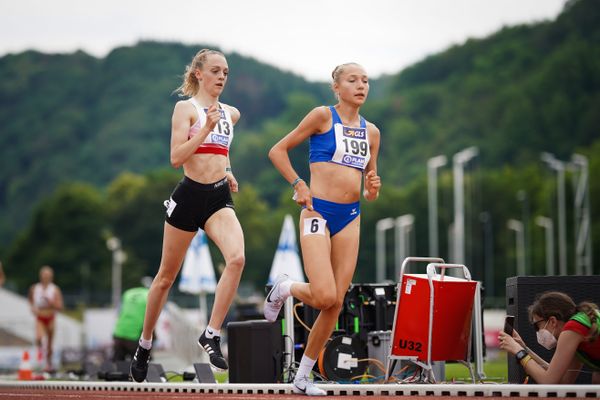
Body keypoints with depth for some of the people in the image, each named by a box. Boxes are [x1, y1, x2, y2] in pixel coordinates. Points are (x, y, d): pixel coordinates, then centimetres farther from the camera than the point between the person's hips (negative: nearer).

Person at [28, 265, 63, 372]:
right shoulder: (34, 288, -2)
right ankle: (40, 348, 6)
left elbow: (59, 307, -11)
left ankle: (49, 363, 27)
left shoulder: (55, 289, -7)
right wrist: (32, 308, -1)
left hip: (50, 318, 0)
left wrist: (49, 301, -25)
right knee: (38, 338, -27)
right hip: (39, 319, 0)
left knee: (49, 343, 8)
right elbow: (31, 300, 19)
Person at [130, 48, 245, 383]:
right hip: (190, 195, -4)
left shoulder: (231, 113, 14)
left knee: (237, 258, -25)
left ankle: (212, 335, -19)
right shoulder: (186, 108, -3)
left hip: (220, 197, 4)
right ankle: (145, 344, 26)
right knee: (167, 276, 8)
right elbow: (176, 157, -14)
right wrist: (207, 128, -20)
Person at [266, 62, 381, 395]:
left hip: (350, 218, 6)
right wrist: (298, 185, -9)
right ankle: (284, 288, 16)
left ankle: (303, 377, 13)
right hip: (318, 212, -6)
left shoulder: (371, 131, 14)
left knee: (336, 304, 1)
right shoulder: (323, 116, -2)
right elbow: (278, 150, 2)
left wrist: (372, 190, -1)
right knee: (324, 297, -18)